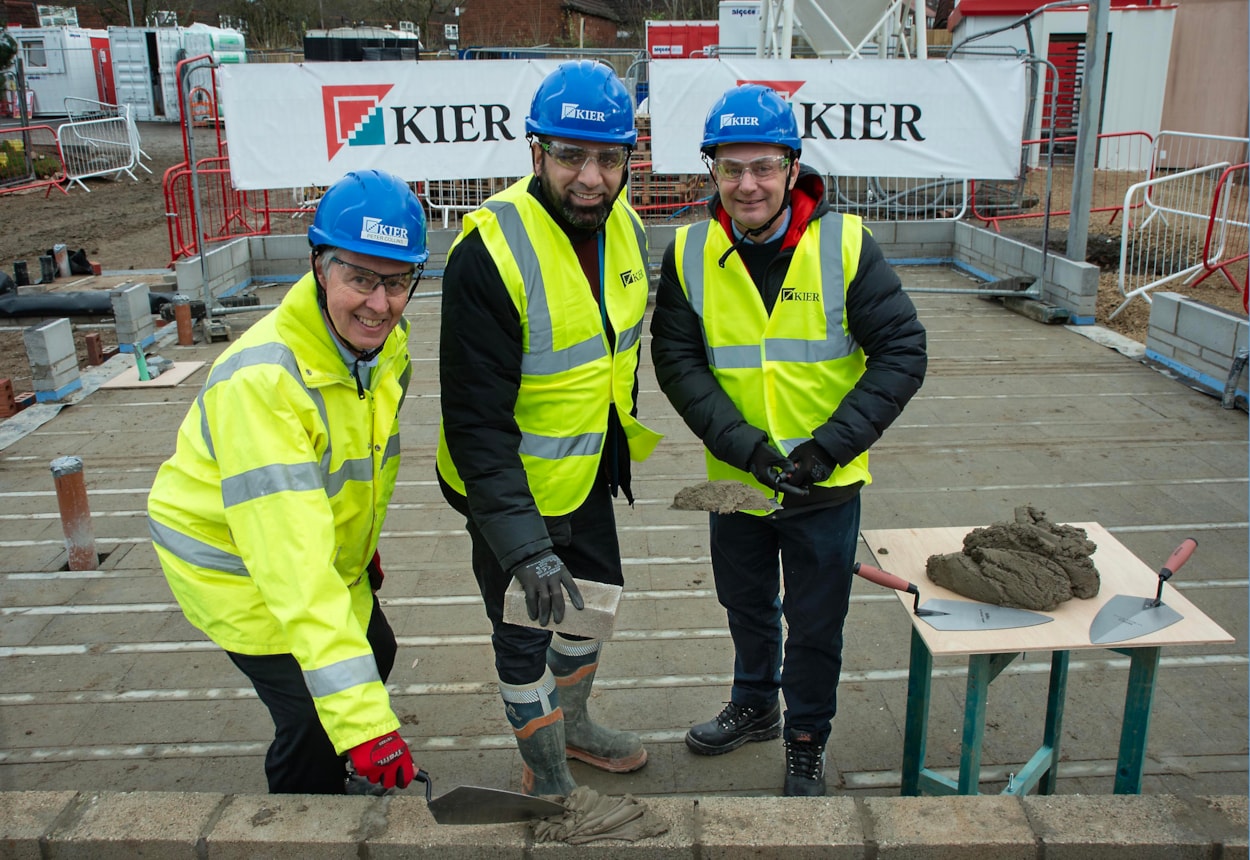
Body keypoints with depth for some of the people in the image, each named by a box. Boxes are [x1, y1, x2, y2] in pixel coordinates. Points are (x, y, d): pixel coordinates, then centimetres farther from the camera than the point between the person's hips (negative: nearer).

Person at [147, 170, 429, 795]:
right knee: (316, 716, -9)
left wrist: (363, 544, 21)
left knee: (373, 653, 22)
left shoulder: (387, 345, -11)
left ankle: (337, 781, 51)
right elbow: (291, 561, -44)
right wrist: (360, 717, -48)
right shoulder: (262, 379, -38)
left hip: (330, 548, 8)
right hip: (234, 563, -8)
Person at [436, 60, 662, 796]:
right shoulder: (490, 254, -29)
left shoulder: (626, 229, -5)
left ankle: (574, 724, 51)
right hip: (513, 486, -7)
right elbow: (477, 424, -30)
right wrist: (524, 545, -34)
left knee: (594, 597, 24)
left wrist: (619, 448, 18)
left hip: (586, 474, 8)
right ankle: (547, 777, 34)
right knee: (524, 632, 10)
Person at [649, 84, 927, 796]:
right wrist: (742, 443, -20)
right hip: (736, 479, 2)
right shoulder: (690, 255, -8)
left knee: (814, 624, 14)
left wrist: (830, 444, -21)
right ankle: (754, 707, 51)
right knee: (747, 605, 24)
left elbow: (903, 351, -12)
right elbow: (676, 359, -8)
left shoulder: (845, 244, -14)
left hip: (826, 486, -2)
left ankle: (807, 741, 39)